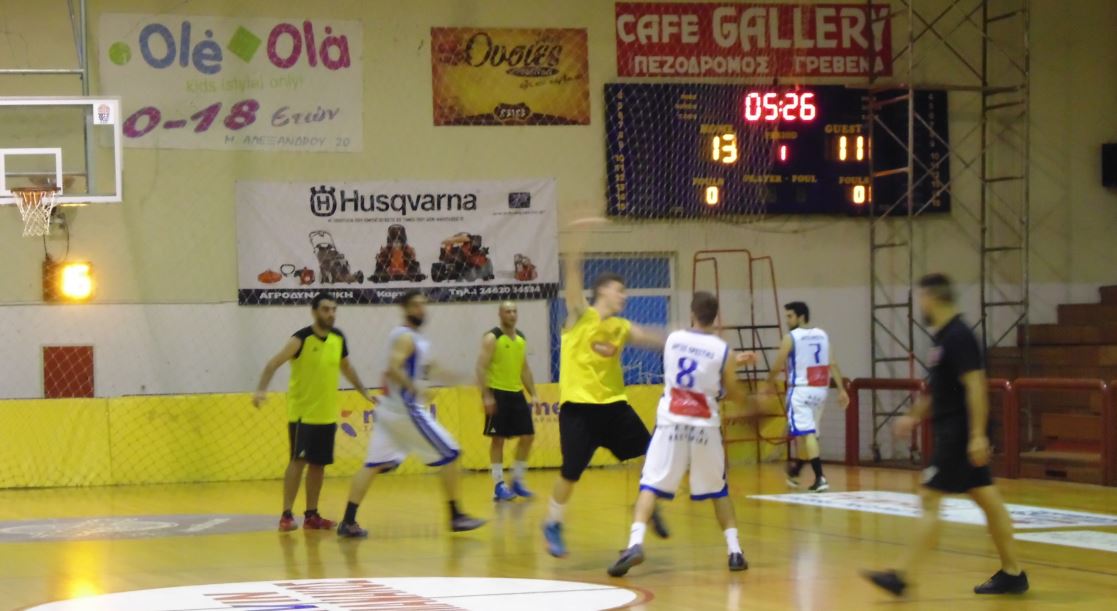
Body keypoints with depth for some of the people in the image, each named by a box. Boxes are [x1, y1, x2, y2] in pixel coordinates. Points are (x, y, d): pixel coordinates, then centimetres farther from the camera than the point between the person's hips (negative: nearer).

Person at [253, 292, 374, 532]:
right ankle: (286, 515, -9)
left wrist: (364, 392, 21)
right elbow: (273, 363, -22)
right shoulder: (301, 339, -16)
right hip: (303, 412, -6)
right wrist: (261, 390, -36)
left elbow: (346, 366, 20)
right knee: (298, 461, -12)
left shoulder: (338, 338, 3)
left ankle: (311, 515, 17)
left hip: (327, 413, 6)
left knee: (318, 465, 9)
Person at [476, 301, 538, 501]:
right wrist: (486, 395, -21)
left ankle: (517, 481, 15)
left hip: (516, 393, 7)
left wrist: (533, 394, 13)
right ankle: (498, 485, 1)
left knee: (528, 436, 4)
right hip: (497, 393, -7)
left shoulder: (521, 339, 12)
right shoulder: (492, 338, -8)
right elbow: (481, 367, -13)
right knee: (498, 439, -4)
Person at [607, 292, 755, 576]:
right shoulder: (722, 350, -3)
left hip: (671, 423, 0)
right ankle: (735, 551, 13)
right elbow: (737, 397, 5)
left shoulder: (673, 339, 4)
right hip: (704, 427, 0)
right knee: (718, 490, 17)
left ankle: (635, 543, -22)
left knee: (650, 486, -1)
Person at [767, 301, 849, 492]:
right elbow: (833, 364, 4)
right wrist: (841, 390, 2)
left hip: (801, 390, -7)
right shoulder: (822, 335, 9)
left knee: (807, 433, -9)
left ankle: (820, 477, -20)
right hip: (820, 390, 7)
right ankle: (795, 471, 37)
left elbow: (777, 367, -5)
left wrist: (770, 381, 14)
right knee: (802, 431, 21)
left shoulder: (791, 337, -9)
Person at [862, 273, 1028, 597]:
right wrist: (915, 416, 27)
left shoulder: (959, 337, -16)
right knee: (987, 498, 10)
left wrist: (977, 435, -26)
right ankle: (1012, 573, 14)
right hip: (951, 432, 10)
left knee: (930, 499, -9)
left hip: (960, 433, -10)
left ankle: (902, 576, -9)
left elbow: (975, 386, -22)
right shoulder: (945, 336, 14)